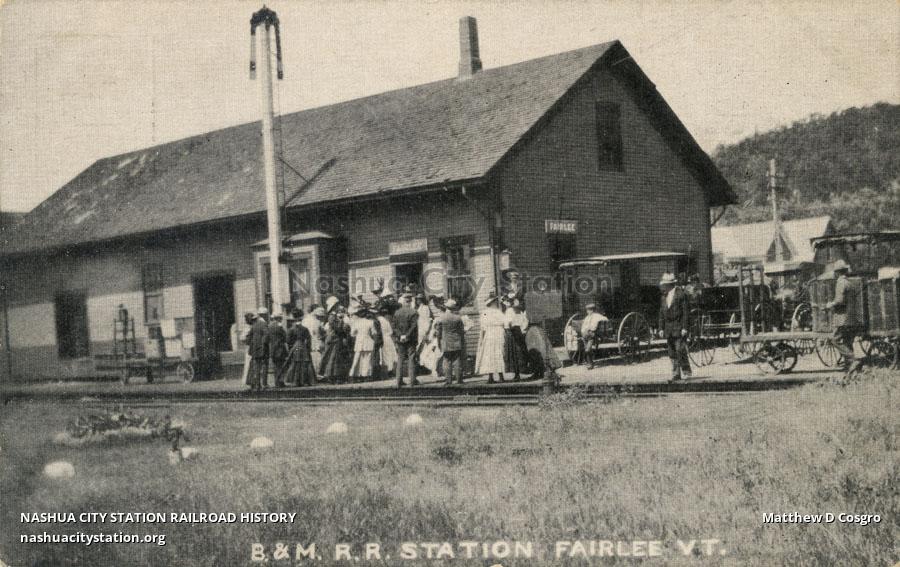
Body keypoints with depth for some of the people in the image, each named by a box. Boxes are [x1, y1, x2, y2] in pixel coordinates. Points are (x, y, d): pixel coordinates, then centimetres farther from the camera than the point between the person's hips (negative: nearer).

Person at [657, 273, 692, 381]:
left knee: (680, 350, -12)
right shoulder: (664, 297, 14)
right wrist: (661, 328, 9)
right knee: (672, 352, 5)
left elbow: (686, 312, -9)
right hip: (668, 328, 6)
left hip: (679, 327, -6)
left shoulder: (681, 295, -6)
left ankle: (686, 371, 0)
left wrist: (684, 328, -14)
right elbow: (661, 314, 16)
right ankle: (676, 373, 9)